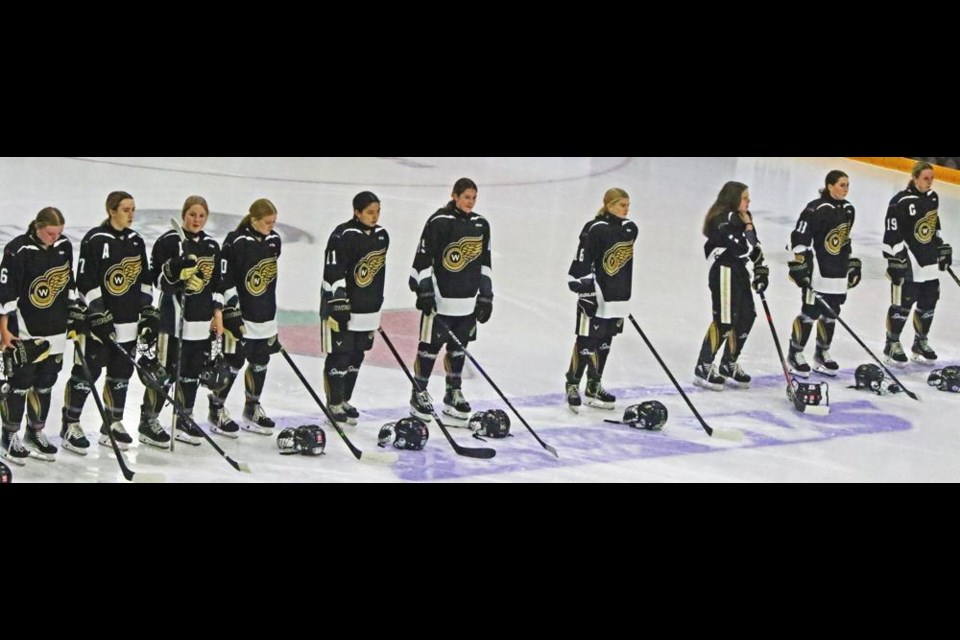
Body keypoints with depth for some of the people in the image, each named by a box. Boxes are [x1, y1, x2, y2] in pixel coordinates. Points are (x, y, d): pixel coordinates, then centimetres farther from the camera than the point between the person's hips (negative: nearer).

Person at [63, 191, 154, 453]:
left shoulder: (136, 241, 9)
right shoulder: (95, 240, -13)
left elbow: (144, 279, 16)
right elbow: (86, 283, -15)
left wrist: (147, 313, 10)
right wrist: (99, 317, -18)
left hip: (128, 321, 7)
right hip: (97, 320, -7)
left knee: (121, 373, 12)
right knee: (86, 372, -2)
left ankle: (113, 424, 23)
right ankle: (70, 425, 6)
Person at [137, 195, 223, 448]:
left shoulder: (212, 246, 13)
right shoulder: (169, 242, -7)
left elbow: (216, 284, 19)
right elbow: (154, 278, -10)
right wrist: (174, 271, -27)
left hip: (201, 319, 6)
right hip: (172, 314, -6)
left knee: (193, 371, 11)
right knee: (165, 368, -7)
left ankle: (184, 420, 23)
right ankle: (148, 420, 1)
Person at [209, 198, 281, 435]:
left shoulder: (273, 241, 5)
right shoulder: (236, 242, -16)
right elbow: (225, 280, -16)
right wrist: (232, 312, -18)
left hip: (265, 315, 7)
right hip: (239, 313, -7)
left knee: (260, 362, 13)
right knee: (233, 362, -1)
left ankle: (253, 409, 28)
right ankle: (217, 409, 13)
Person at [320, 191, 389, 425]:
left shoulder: (381, 235, 7)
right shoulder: (343, 236, -17)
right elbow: (333, 274, -18)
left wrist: (377, 305, 20)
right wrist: (337, 306, -20)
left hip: (368, 309, 7)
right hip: (342, 307, -7)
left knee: (357, 356, 14)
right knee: (339, 355, -1)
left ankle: (344, 400, 26)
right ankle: (334, 404, 8)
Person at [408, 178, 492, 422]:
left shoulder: (481, 225, 7)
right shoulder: (438, 222, -12)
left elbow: (484, 263, 14)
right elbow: (424, 258, -10)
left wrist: (485, 296, 12)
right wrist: (424, 292, -14)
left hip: (467, 300, 6)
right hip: (439, 297, -6)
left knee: (458, 346, 13)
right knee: (430, 345, 1)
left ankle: (453, 394, 24)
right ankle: (419, 394, 12)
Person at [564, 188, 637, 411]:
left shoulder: (630, 229, 7)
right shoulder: (595, 230, -16)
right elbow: (581, 263, -16)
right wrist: (585, 290, -19)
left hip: (618, 297, 7)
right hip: (595, 296, -7)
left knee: (605, 342, 14)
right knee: (586, 341, -3)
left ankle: (594, 385, 25)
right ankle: (572, 385, 8)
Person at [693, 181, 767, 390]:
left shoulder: (742, 217, 10)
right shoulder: (723, 221, -20)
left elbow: (754, 247, 16)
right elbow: (743, 249, -26)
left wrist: (761, 270, 10)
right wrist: (748, 227, -14)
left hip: (739, 271, 10)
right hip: (724, 273, -10)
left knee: (746, 316, 11)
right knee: (724, 320, -8)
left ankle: (729, 364, 23)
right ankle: (703, 368, 0)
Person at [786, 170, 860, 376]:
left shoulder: (848, 209, 10)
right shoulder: (815, 209, -16)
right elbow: (800, 238, -16)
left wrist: (852, 264, 23)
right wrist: (799, 265, -19)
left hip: (838, 274, 7)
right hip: (816, 271, -7)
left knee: (830, 315, 13)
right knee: (810, 313, -4)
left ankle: (822, 353, 27)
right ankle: (795, 354, 8)